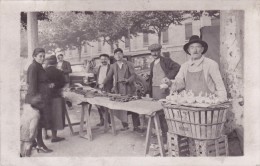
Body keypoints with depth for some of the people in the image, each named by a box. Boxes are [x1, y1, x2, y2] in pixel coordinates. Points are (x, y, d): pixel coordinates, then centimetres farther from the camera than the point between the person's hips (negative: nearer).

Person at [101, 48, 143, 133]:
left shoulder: (128, 64, 3)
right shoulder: (113, 66, 12)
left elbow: (133, 74, -1)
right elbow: (109, 76, 17)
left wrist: (128, 80, -19)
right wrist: (103, 83, 6)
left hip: (129, 88, -2)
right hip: (119, 89, 3)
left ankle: (136, 126, 6)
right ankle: (125, 125, 15)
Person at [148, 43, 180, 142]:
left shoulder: (166, 61, -2)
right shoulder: (152, 64, 20)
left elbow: (177, 67, -13)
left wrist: (168, 77, -19)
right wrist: (150, 91, 17)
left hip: (164, 89, -6)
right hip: (154, 90, 7)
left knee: (165, 111, -7)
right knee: (158, 112, 6)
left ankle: (168, 133, 3)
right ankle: (163, 132, 16)